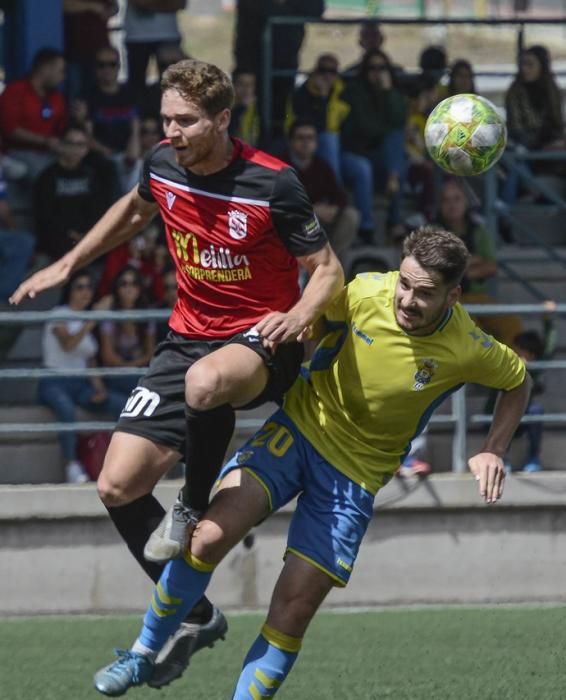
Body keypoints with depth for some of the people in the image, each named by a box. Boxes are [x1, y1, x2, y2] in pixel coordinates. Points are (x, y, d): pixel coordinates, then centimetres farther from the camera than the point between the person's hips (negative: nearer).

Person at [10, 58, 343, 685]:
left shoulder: (272, 184, -18)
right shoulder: (161, 166, -2)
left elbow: (327, 269, -10)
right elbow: (133, 210, 24)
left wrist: (300, 316, -30)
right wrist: (68, 264, 23)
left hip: (261, 339, -6)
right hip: (188, 337, 6)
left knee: (204, 383, -44)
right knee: (118, 486, -5)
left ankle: (193, 507, -13)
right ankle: (196, 617, 14)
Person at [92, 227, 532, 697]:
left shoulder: (466, 349, -16)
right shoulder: (363, 293, -16)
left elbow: (519, 382, 4)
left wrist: (492, 452, -8)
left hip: (357, 473, 0)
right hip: (301, 426, 0)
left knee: (295, 606, -8)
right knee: (211, 535, -20)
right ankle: (143, 655, -1)